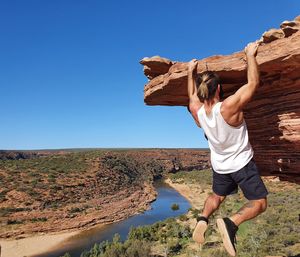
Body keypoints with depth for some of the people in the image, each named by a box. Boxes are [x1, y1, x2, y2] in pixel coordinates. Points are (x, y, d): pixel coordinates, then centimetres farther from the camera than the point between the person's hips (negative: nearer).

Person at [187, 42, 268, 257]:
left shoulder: (196, 111, -15)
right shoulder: (229, 107, -30)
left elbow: (192, 94, 7)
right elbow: (253, 83, -20)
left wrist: (191, 72, 16)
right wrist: (250, 55, -11)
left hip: (219, 165, 5)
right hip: (242, 163, -5)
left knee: (217, 196, 28)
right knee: (259, 203, 8)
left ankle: (203, 219, 4)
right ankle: (230, 223, -16)